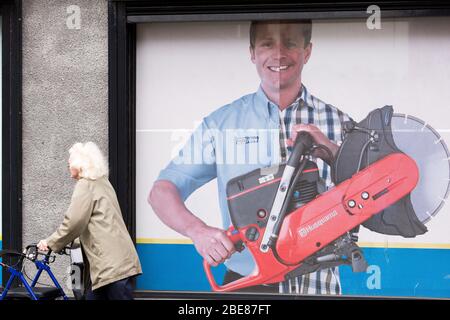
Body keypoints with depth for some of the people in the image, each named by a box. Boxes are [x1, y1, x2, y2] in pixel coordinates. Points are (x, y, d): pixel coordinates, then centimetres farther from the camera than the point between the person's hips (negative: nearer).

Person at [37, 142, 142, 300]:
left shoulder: (85, 185, -7)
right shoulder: (101, 182, 21)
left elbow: (74, 222, -13)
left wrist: (51, 243, -3)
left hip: (113, 262, -10)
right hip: (114, 259, 10)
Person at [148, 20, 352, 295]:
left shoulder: (338, 124, 2)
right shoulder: (221, 123, 0)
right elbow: (162, 192, -2)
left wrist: (333, 153, -21)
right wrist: (199, 231, -21)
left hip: (319, 287, 1)